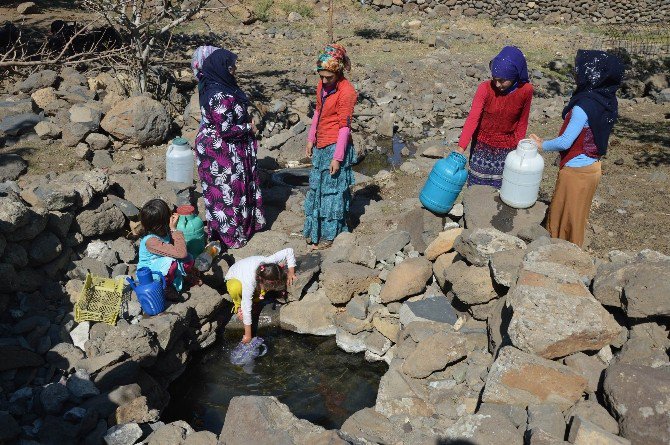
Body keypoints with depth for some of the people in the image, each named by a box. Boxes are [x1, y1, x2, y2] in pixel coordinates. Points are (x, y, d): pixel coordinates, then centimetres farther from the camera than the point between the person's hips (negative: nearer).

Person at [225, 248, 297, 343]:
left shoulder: (269, 262, -36)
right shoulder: (249, 282, -45)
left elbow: (289, 251, -25)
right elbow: (246, 309, -39)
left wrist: (291, 273, -28)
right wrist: (248, 335, -34)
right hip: (234, 279, -5)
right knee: (235, 288, -41)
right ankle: (238, 304, -8)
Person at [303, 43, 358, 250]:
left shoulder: (346, 91, -17)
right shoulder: (322, 85, 5)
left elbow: (345, 126, -17)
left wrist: (337, 157, -17)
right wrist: (311, 139, 14)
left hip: (335, 147, -8)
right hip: (321, 146, 8)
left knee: (332, 190, 2)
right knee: (317, 187, 16)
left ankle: (330, 235, 15)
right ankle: (316, 229, 30)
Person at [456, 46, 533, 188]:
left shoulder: (526, 91, -15)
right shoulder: (485, 88, -20)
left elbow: (522, 122, -2)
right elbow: (472, 119, -26)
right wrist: (460, 149, -35)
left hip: (506, 149, 0)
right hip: (482, 146, 0)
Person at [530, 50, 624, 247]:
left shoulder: (584, 106, -26)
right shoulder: (608, 101, -1)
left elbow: (565, 142, -25)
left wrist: (542, 145, -9)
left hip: (576, 171, -8)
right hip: (592, 167, 8)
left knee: (563, 217, 9)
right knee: (577, 216, 23)